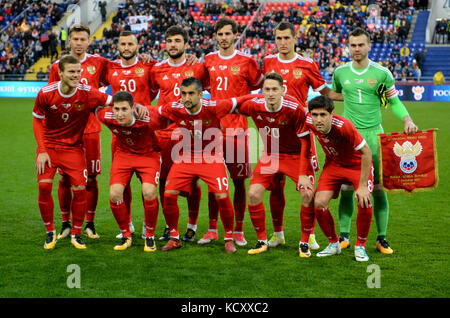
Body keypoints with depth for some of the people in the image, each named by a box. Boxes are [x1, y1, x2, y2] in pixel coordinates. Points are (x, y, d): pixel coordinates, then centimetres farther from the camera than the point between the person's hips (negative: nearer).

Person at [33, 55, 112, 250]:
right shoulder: (46, 93, -12)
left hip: (73, 147, 0)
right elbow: (37, 120, 0)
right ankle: (50, 232, 8)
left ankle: (76, 234, 10)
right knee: (44, 185, -14)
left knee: (79, 189, -10)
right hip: (48, 145, 0)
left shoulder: (87, 93, -15)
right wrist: (42, 150, -7)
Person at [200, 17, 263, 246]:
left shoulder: (246, 62, 0)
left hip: (237, 128, -3)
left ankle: (238, 231, 12)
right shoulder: (209, 60, 10)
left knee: (239, 181, 2)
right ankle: (212, 230, 15)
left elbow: (259, 86, 9)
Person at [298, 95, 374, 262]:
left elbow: (366, 152, -28)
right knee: (319, 203, -12)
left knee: (364, 203, -22)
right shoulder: (308, 121, -22)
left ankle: (360, 246, 2)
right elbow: (302, 143, -2)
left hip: (358, 164, -4)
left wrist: (362, 186, -27)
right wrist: (302, 174, -5)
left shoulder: (344, 126, -36)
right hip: (333, 164, 4)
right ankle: (333, 244, 12)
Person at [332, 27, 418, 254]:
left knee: (378, 187, -2)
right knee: (346, 187, 0)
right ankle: (344, 236, 10)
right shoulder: (340, 72, 6)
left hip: (374, 134, -1)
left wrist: (407, 120, -6)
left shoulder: (382, 73, 1)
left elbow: (394, 101, 9)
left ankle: (381, 238, 6)